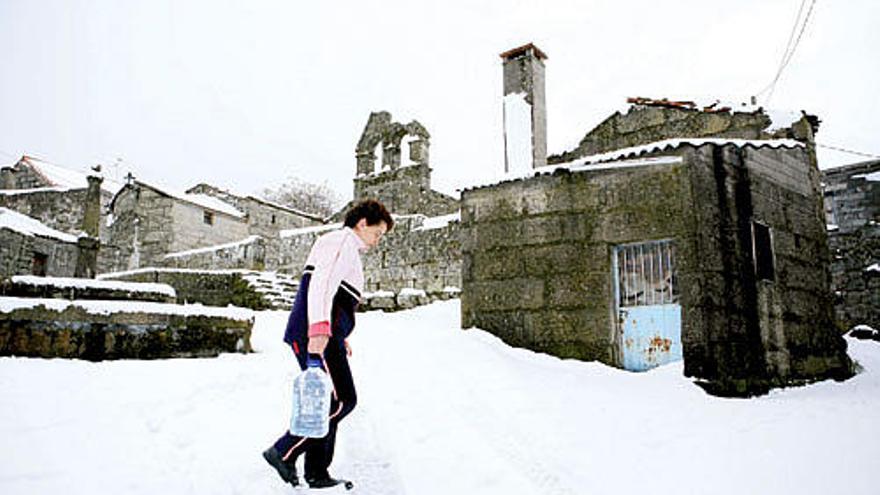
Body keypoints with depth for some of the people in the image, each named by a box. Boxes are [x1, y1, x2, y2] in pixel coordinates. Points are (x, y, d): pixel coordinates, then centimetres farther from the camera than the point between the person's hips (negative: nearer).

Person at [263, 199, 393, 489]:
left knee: (327, 402, 11)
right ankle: (284, 451, -4)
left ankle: (317, 473, 16)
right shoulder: (342, 241, -5)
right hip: (316, 337, -11)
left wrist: (339, 339, 28)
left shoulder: (347, 249, 28)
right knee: (342, 400, -10)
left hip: (321, 336, 11)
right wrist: (319, 329, -34)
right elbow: (321, 284, -21)